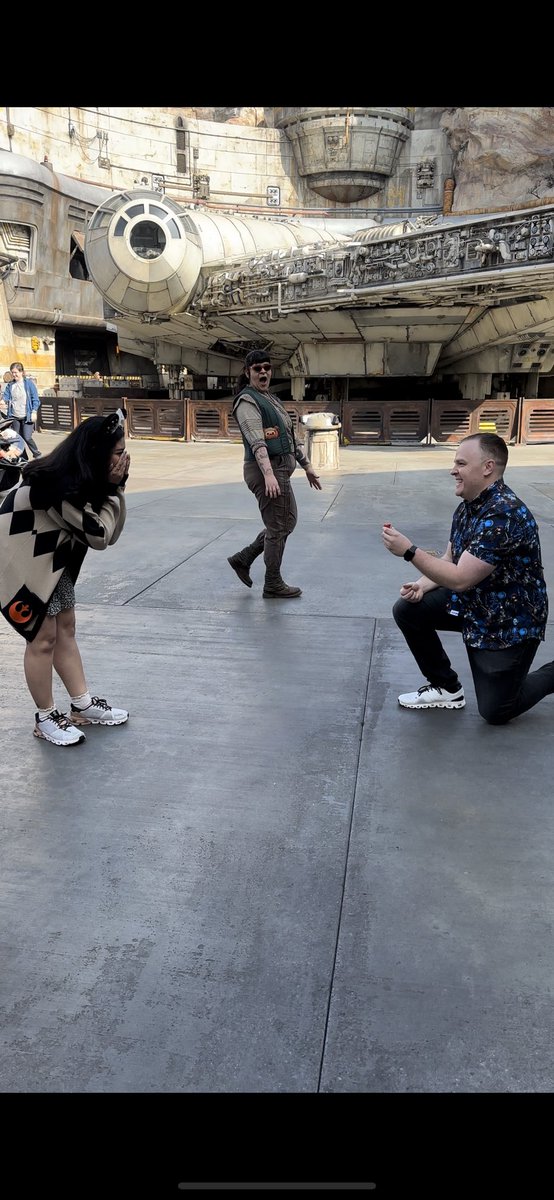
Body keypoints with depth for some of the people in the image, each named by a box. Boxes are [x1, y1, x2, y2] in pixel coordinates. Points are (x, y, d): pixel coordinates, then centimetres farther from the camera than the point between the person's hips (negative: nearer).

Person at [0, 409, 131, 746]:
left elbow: (109, 532, -2)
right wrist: (114, 489, -18)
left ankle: (83, 705, 23)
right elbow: (99, 535, -24)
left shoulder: (79, 478, -1)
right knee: (43, 639, -1)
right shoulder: (62, 485, -30)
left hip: (54, 561, 9)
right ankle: (46, 719, 15)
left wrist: (115, 486, -15)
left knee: (66, 630, 13)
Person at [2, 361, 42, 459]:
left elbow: (35, 399, -3)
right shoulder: (10, 385, 9)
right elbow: (6, 397, 4)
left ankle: (37, 455, 6)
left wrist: (34, 412, -11)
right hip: (15, 417, 5)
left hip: (27, 416, -5)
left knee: (27, 438, -13)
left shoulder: (29, 383, -2)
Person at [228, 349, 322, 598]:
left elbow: (288, 436, 24)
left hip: (280, 470, 10)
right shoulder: (248, 401, -11)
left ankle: (242, 559, 25)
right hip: (267, 471, -10)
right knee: (278, 527, -1)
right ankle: (273, 585, 12)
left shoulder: (271, 398, 19)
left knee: (286, 522, 18)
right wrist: (268, 474, -37)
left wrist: (306, 465, 24)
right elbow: (257, 441, -25)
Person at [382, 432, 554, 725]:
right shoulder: (467, 506, 0)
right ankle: (446, 688, 11)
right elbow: (451, 561, 9)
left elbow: (460, 579, -31)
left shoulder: (504, 514, -30)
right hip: (472, 603, 8)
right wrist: (423, 585, -10)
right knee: (407, 610, -5)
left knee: (494, 712, -1)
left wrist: (409, 551, -29)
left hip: (510, 621, -8)